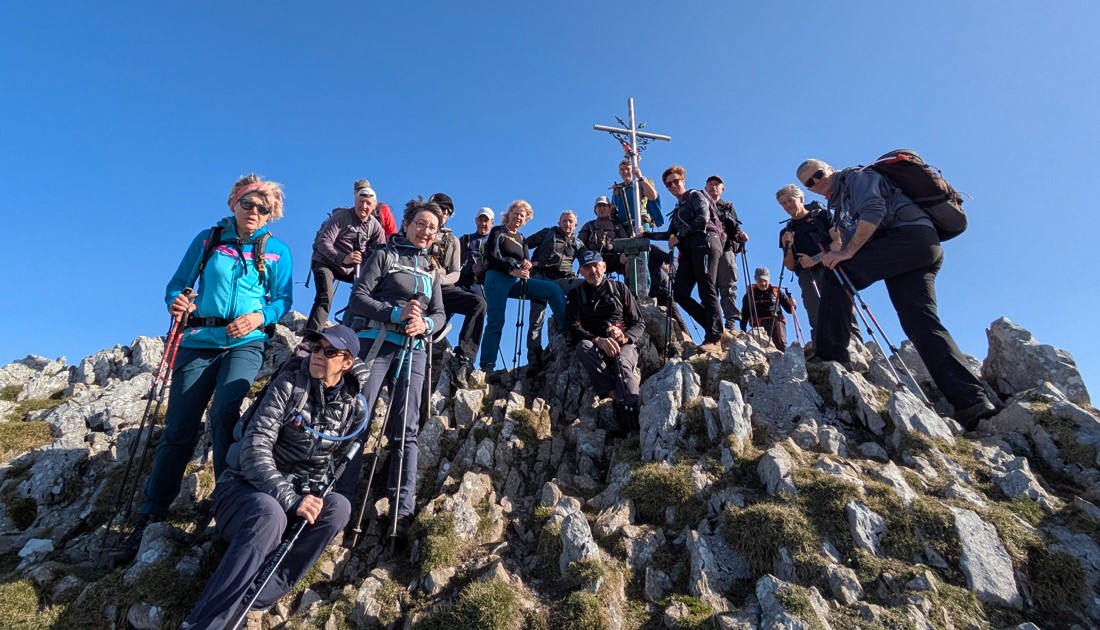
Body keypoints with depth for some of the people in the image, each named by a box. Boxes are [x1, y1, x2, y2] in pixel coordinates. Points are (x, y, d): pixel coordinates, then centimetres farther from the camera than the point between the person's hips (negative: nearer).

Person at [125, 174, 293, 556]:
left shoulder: (277, 251, 5)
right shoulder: (208, 239, 10)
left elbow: (283, 301, 2)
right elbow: (178, 283, 10)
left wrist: (259, 317, -17)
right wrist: (177, 302, -12)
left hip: (246, 343, -2)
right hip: (198, 342, 2)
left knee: (223, 413, -23)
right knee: (179, 428, 1)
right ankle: (151, 515, 13)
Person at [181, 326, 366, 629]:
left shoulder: (354, 409, -2)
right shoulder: (288, 385, -12)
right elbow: (255, 449, -21)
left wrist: (310, 496, -5)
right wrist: (290, 499, -29)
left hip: (297, 495, 3)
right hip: (246, 486, -3)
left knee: (338, 507, -29)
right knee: (269, 513, -38)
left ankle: (255, 603, -26)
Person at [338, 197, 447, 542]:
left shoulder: (431, 270, 21)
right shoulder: (384, 255, 7)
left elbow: (440, 314, 12)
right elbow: (358, 298, -4)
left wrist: (424, 324, -11)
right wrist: (396, 313, -18)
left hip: (413, 349, 4)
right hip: (375, 341, -3)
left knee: (406, 429, -3)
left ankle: (402, 512, -4)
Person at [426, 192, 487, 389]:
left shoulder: (452, 241, 24)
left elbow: (456, 273, 13)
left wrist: (441, 279, -11)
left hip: (443, 288, 3)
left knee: (478, 302, -25)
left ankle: (461, 358, -32)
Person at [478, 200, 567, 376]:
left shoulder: (522, 239, 25)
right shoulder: (497, 231, 7)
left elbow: (526, 261, 15)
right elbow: (492, 256, -7)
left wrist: (527, 265, -11)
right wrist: (512, 270, -18)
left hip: (516, 281, 6)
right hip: (497, 278, -6)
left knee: (554, 289, -8)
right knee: (496, 322, -16)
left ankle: (566, 331, -10)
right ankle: (487, 367, -18)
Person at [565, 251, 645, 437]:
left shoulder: (619, 288, 13)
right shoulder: (576, 294, 12)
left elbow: (639, 323, 9)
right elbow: (574, 329, -4)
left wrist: (625, 337, -15)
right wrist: (599, 341, -24)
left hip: (624, 344, 0)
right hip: (593, 346, 1)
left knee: (622, 365, -35)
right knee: (583, 347, -34)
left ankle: (631, 419, -53)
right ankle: (615, 397, -42)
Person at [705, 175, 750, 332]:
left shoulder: (728, 207, 25)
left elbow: (735, 229, 14)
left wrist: (740, 236, -9)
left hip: (726, 250, 0)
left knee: (728, 287, -9)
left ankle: (731, 323, -14)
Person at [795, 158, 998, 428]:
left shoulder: (856, 176, 6)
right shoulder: (839, 205, 30)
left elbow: (874, 211, -13)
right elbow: (854, 246, 25)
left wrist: (847, 252, -17)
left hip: (910, 236, -9)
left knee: (838, 274, -16)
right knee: (922, 323, -4)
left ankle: (830, 354, -19)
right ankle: (972, 400, -12)